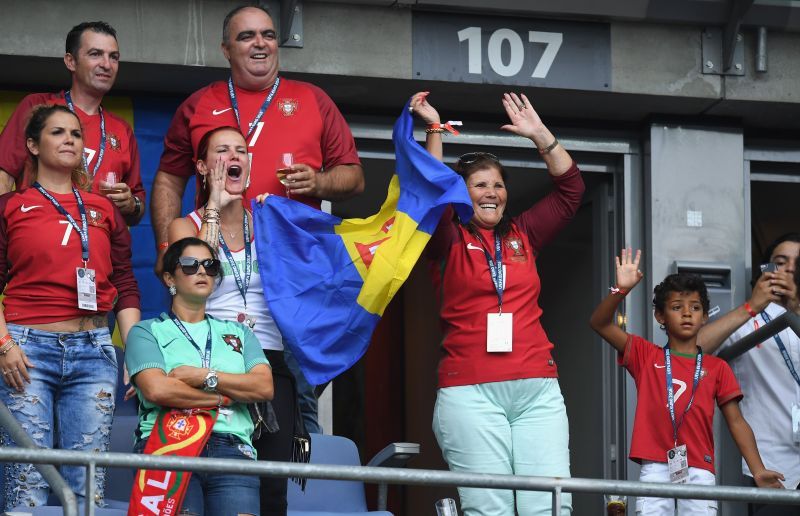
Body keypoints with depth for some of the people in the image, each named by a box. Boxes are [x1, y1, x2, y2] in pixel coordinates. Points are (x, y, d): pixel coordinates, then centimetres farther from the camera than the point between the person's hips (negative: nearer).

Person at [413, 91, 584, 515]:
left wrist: (540, 136, 11)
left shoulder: (523, 236, 19)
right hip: (470, 391, -3)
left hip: (538, 389, 4)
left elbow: (570, 189, 18)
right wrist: (434, 129, -10)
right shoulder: (449, 243, 9)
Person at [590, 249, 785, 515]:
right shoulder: (646, 356, 12)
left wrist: (758, 470, -1)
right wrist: (621, 290, -14)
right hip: (656, 466, -1)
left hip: (698, 469, 1)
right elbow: (600, 323, 3)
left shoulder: (717, 368, 13)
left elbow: (736, 422, 10)